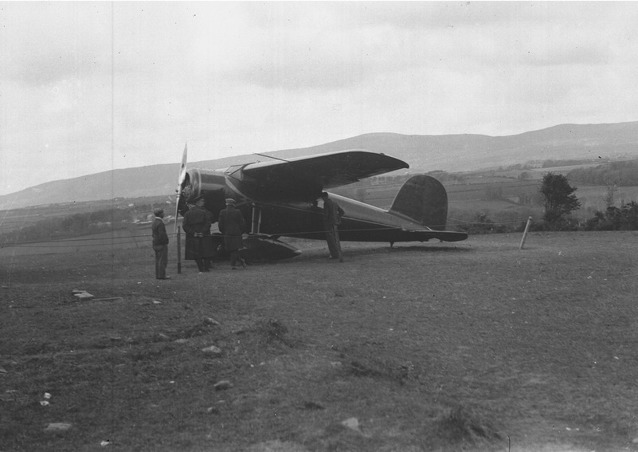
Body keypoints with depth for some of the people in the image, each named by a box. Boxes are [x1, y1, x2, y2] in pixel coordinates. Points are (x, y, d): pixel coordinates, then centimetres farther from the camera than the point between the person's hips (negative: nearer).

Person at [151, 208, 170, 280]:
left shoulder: (154, 222, 12)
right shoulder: (160, 223, -19)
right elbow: (162, 235, -24)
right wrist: (165, 241, -11)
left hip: (155, 243, 10)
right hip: (161, 244, -10)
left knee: (158, 260, 13)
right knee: (163, 260, -6)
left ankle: (158, 274, 16)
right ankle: (162, 275, -6)